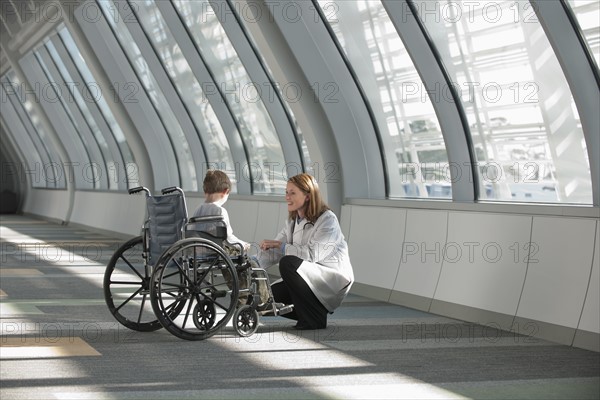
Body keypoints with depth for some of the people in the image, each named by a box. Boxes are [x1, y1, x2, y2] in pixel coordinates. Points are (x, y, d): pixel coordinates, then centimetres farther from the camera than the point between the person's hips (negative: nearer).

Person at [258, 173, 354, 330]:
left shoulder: (327, 220, -15)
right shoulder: (292, 221, 9)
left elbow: (312, 254, -27)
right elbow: (274, 252, 5)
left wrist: (281, 245, -22)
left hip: (334, 279, -8)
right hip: (310, 279, 8)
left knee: (288, 263, -30)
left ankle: (315, 318, -17)